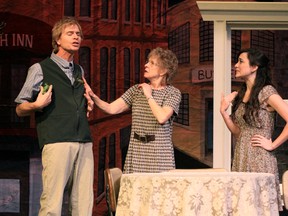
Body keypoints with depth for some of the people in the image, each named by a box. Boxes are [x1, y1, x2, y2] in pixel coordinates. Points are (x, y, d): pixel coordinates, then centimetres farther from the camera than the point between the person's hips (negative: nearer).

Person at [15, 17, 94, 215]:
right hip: (57, 142, -6)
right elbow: (20, 109, 6)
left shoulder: (79, 71, 22)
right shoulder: (40, 69, 5)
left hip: (84, 143, 6)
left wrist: (88, 106, 17)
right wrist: (37, 105, -13)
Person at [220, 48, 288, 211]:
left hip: (260, 160, -7)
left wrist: (272, 145, -13)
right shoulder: (241, 95, 13)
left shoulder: (266, 92, -9)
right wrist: (223, 112, 3)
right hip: (241, 159, 7)